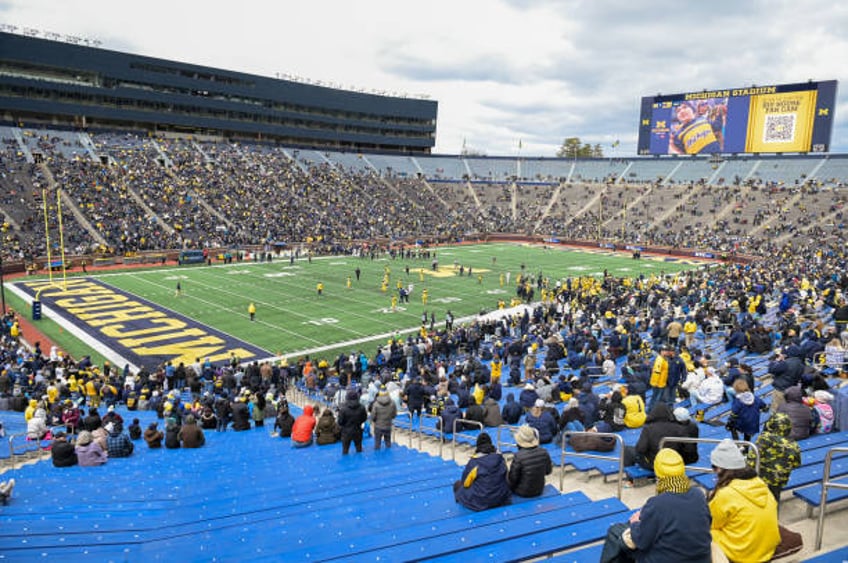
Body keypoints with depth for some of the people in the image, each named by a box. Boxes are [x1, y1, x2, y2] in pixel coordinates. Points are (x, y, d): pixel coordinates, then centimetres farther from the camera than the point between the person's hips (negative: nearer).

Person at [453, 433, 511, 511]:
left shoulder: (474, 461, -16)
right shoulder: (500, 458, -5)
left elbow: (465, 483, -3)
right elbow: (505, 478, 10)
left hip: (480, 502, -5)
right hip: (501, 499, 5)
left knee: (457, 484, 14)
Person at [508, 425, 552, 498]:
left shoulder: (518, 456, -31)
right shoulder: (544, 452, -16)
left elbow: (512, 479, -19)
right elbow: (548, 471, 0)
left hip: (523, 492, -4)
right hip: (539, 490, 5)